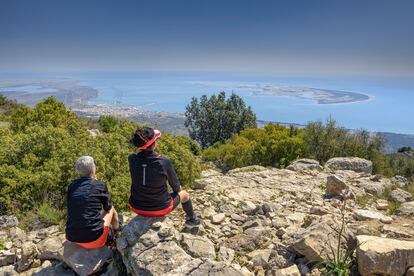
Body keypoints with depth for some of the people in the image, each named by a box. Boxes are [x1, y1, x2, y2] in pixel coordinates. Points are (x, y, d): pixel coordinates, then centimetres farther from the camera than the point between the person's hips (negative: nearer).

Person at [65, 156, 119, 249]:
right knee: (111, 210, 19)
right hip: (93, 240, -5)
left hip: (71, 238, 5)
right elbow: (108, 208, 12)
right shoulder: (100, 186, -7)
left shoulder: (71, 186, 4)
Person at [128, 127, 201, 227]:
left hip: (136, 207, 4)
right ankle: (191, 219, 51)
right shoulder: (164, 162, -25)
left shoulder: (131, 159, -20)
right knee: (184, 194, 26)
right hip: (159, 209, -3)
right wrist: (178, 188, 14)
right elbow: (175, 185, -5)